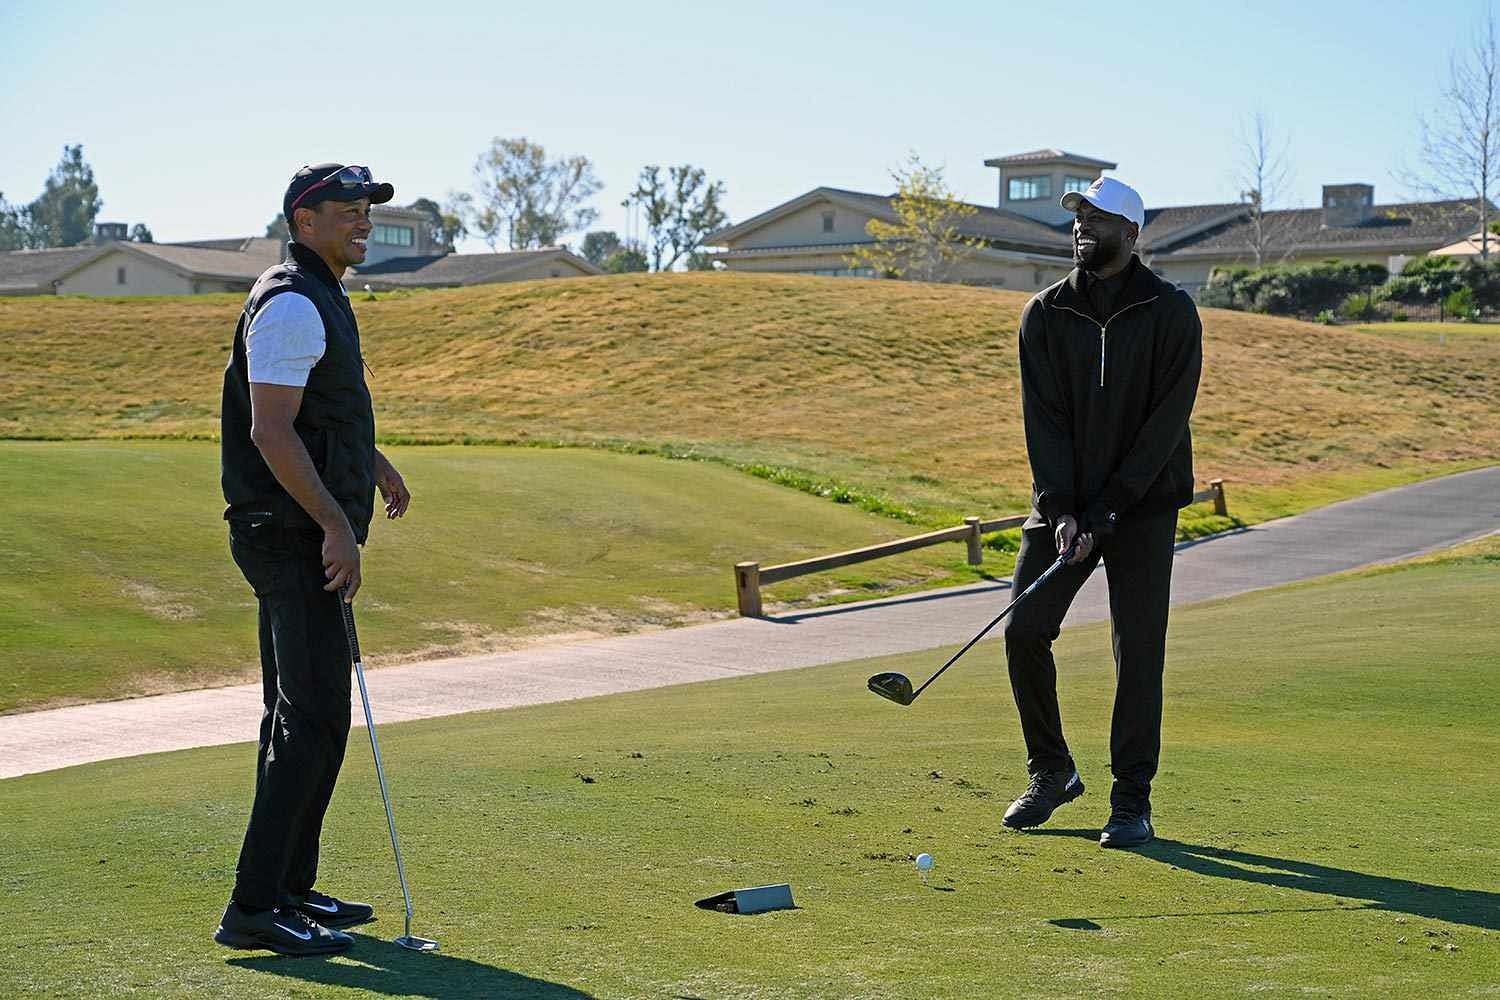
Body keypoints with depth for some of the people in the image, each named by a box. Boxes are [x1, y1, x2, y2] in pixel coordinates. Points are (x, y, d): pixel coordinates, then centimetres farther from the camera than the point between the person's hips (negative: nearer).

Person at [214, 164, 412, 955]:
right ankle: (254, 908, -11)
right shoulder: (291, 304, -16)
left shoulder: (318, 299, 17)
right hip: (294, 537, -11)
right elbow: (270, 430, -23)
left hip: (307, 537, 11)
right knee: (313, 718, -12)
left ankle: (290, 887, 21)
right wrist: (335, 524, -25)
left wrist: (376, 464, 45)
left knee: (301, 714, 14)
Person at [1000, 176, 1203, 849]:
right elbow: (1043, 418, -2)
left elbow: (1166, 422, -11)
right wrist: (1060, 510, -13)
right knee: (1024, 630, -3)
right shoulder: (1045, 313, 3)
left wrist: (1107, 510, -16)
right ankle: (1051, 772, 17)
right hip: (1064, 503, 3)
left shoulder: (1171, 313, -6)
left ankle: (1132, 801, 5)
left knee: (1138, 649, -4)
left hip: (1143, 503, -3)